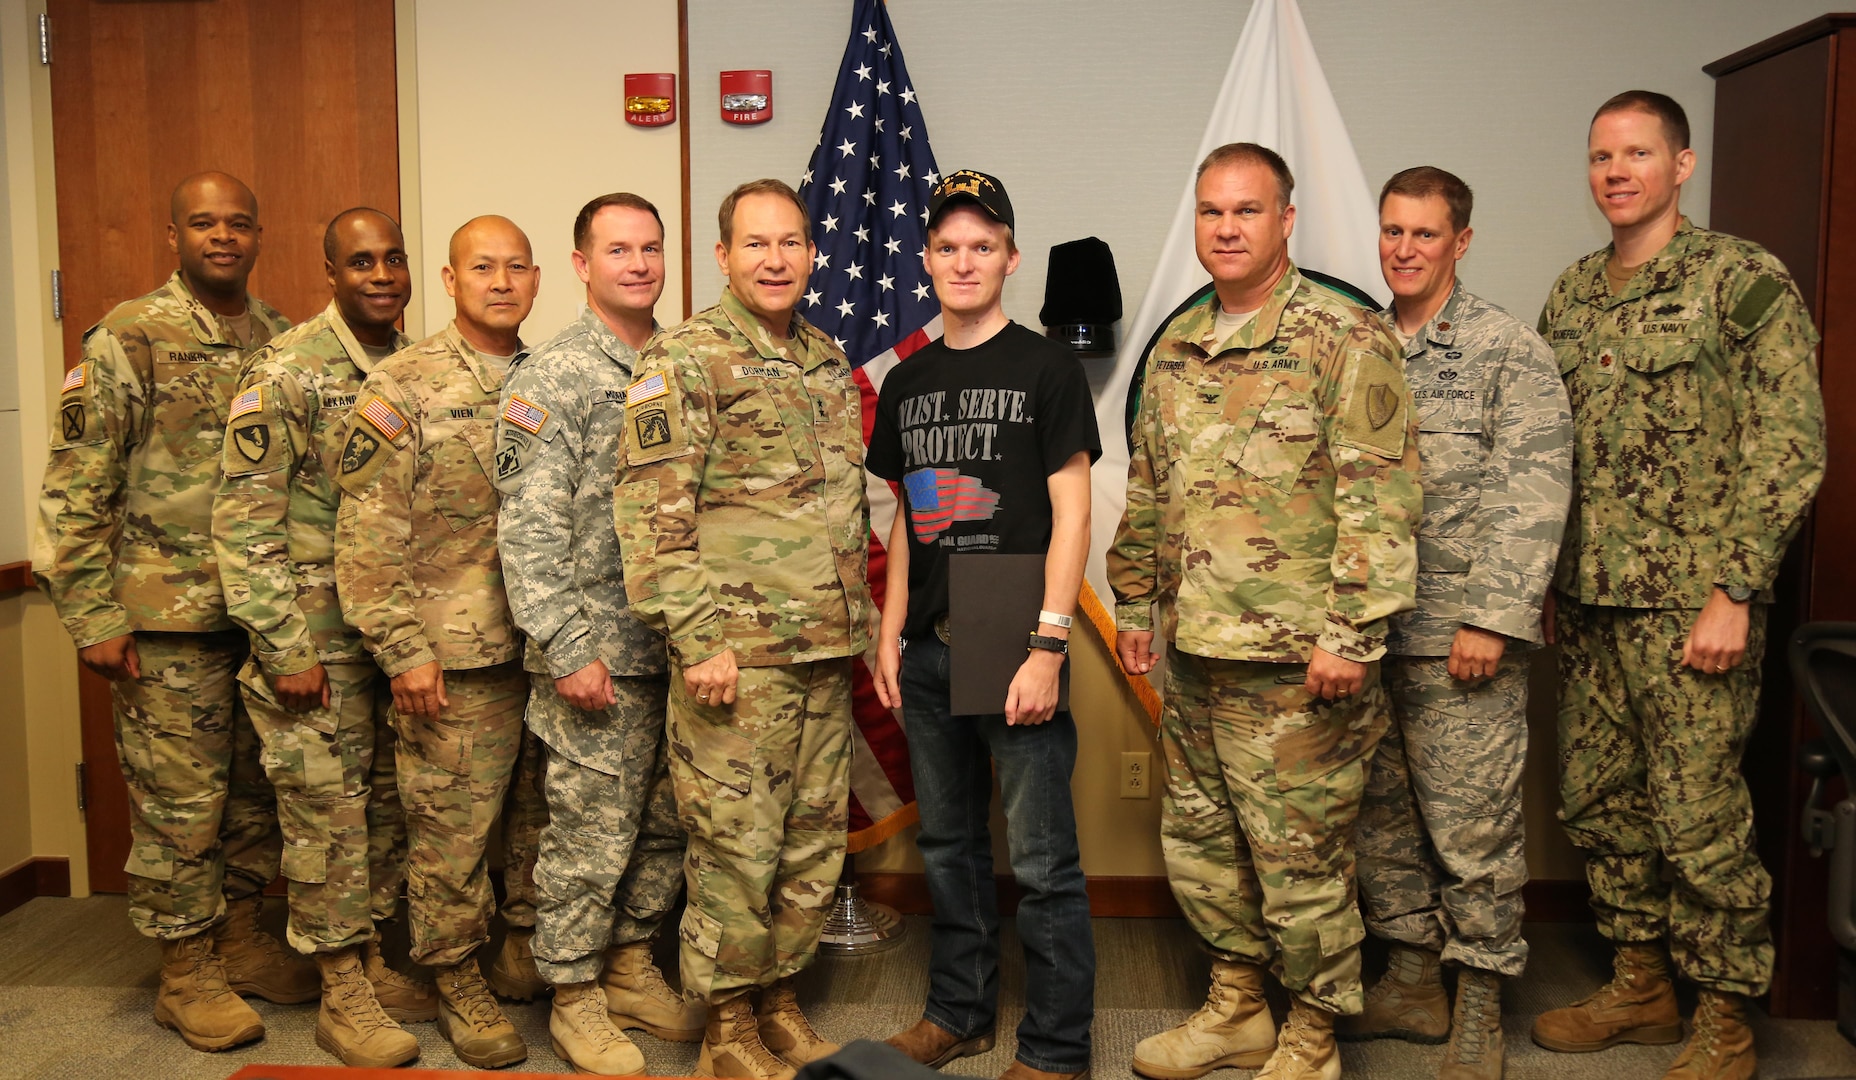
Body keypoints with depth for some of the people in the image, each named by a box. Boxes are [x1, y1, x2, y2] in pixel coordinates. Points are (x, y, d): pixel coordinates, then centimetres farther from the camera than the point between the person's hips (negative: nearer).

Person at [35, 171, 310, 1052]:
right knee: (179, 799, 3)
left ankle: (239, 934, 31)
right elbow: (73, 490, -7)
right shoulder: (127, 342, -6)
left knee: (259, 786, 13)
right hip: (168, 620, -5)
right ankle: (186, 972, 18)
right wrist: (92, 617, -11)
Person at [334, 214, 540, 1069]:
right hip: (451, 653, -5)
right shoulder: (403, 388, -7)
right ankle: (459, 980, 20)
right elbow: (368, 536, -10)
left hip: (542, 644, 5)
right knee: (452, 824, 4)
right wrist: (403, 649, -14)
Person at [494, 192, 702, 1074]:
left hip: (680, 651, 6)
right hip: (598, 657, -6)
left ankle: (631, 965, 33)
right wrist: (568, 650, -17)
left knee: (666, 827, 15)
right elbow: (529, 530, -13)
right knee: (591, 834, 4)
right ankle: (576, 996, 21)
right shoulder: (551, 380, -8)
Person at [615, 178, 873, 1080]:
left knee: (815, 843, 13)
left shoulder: (830, 362, 16)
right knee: (737, 846, 0)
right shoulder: (683, 361, -6)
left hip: (828, 651, 7)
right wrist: (697, 639, -17)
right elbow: (651, 512, -12)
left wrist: (859, 619, 17)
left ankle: (780, 999, 29)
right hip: (737, 653, -7)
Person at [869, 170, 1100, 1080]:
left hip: (1013, 647, -5)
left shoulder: (1045, 366, -3)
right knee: (948, 845, 15)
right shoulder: (906, 382, 13)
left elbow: (1071, 512, -8)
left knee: (1042, 862, -1)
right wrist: (890, 634, 10)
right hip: (928, 650, 6)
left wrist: (1047, 646, -15)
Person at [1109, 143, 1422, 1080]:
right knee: (1198, 838, 17)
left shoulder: (1344, 341, -9)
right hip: (1190, 649, 7)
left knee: (1299, 852, 3)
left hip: (1290, 654, -7)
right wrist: (1136, 603, 18)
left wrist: (1352, 633, -19)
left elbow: (1380, 498, -14)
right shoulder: (1176, 349, 13)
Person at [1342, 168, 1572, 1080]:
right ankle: (1411, 980, 29)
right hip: (1365, 629, 6)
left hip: (1461, 635, -6)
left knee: (1472, 825, 2)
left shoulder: (1509, 351, -4)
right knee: (1380, 814, 13)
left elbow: (1536, 495, -10)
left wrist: (1492, 616, -16)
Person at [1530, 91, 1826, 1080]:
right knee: (1598, 800, 14)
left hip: (1690, 603, -6)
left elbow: (1789, 447, -11)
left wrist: (1733, 591, -16)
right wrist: (1552, 582, 12)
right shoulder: (1571, 294, 12)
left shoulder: (1743, 281, -7)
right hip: (1587, 601, 7)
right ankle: (1639, 986, 31)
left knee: (1698, 817, 0)